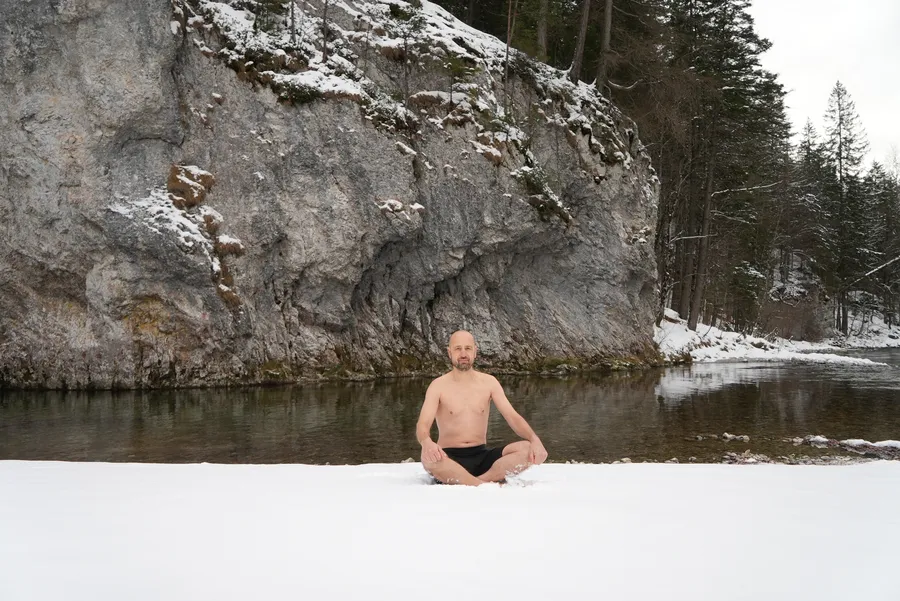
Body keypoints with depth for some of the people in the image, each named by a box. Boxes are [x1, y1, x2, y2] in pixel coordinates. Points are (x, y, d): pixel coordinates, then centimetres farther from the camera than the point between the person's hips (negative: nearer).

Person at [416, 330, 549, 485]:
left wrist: (534, 439, -20)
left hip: (482, 456, 3)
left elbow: (513, 417, 1)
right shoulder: (438, 386, -2)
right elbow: (422, 425, -13)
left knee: (530, 450, -22)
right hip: (450, 459, -3)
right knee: (429, 457, -39)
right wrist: (426, 442, -38)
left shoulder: (489, 382, 7)